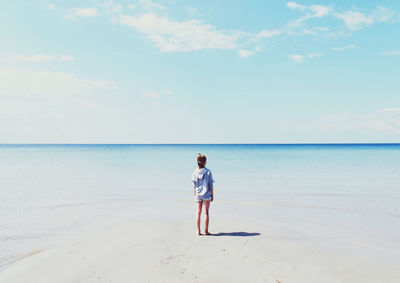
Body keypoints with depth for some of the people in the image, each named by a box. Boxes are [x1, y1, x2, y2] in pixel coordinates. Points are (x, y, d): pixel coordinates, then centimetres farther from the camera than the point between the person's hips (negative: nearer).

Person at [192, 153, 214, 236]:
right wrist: (212, 195, 3)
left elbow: (194, 186, 3)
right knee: (206, 212, 4)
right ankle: (206, 231, 7)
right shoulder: (208, 172, -9)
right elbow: (211, 185, -6)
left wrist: (195, 196, 11)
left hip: (198, 195, 3)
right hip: (206, 195, -3)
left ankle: (198, 231, 13)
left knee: (198, 212, 9)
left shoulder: (195, 172, -1)